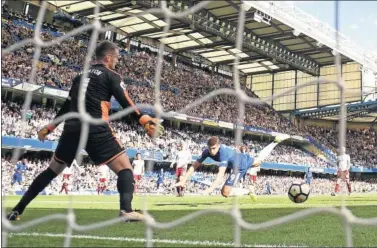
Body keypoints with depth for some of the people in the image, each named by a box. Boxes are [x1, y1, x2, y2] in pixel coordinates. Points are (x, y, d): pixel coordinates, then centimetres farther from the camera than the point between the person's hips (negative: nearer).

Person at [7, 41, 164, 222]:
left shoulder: (80, 76, 24)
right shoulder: (111, 76, 6)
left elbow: (66, 107, 28)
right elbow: (126, 105, -6)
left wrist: (49, 128, 37)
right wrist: (146, 122, -5)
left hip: (72, 128, 6)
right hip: (95, 129, -6)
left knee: (52, 170, 21)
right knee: (125, 168, -2)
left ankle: (16, 210, 22)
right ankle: (126, 210, -26)